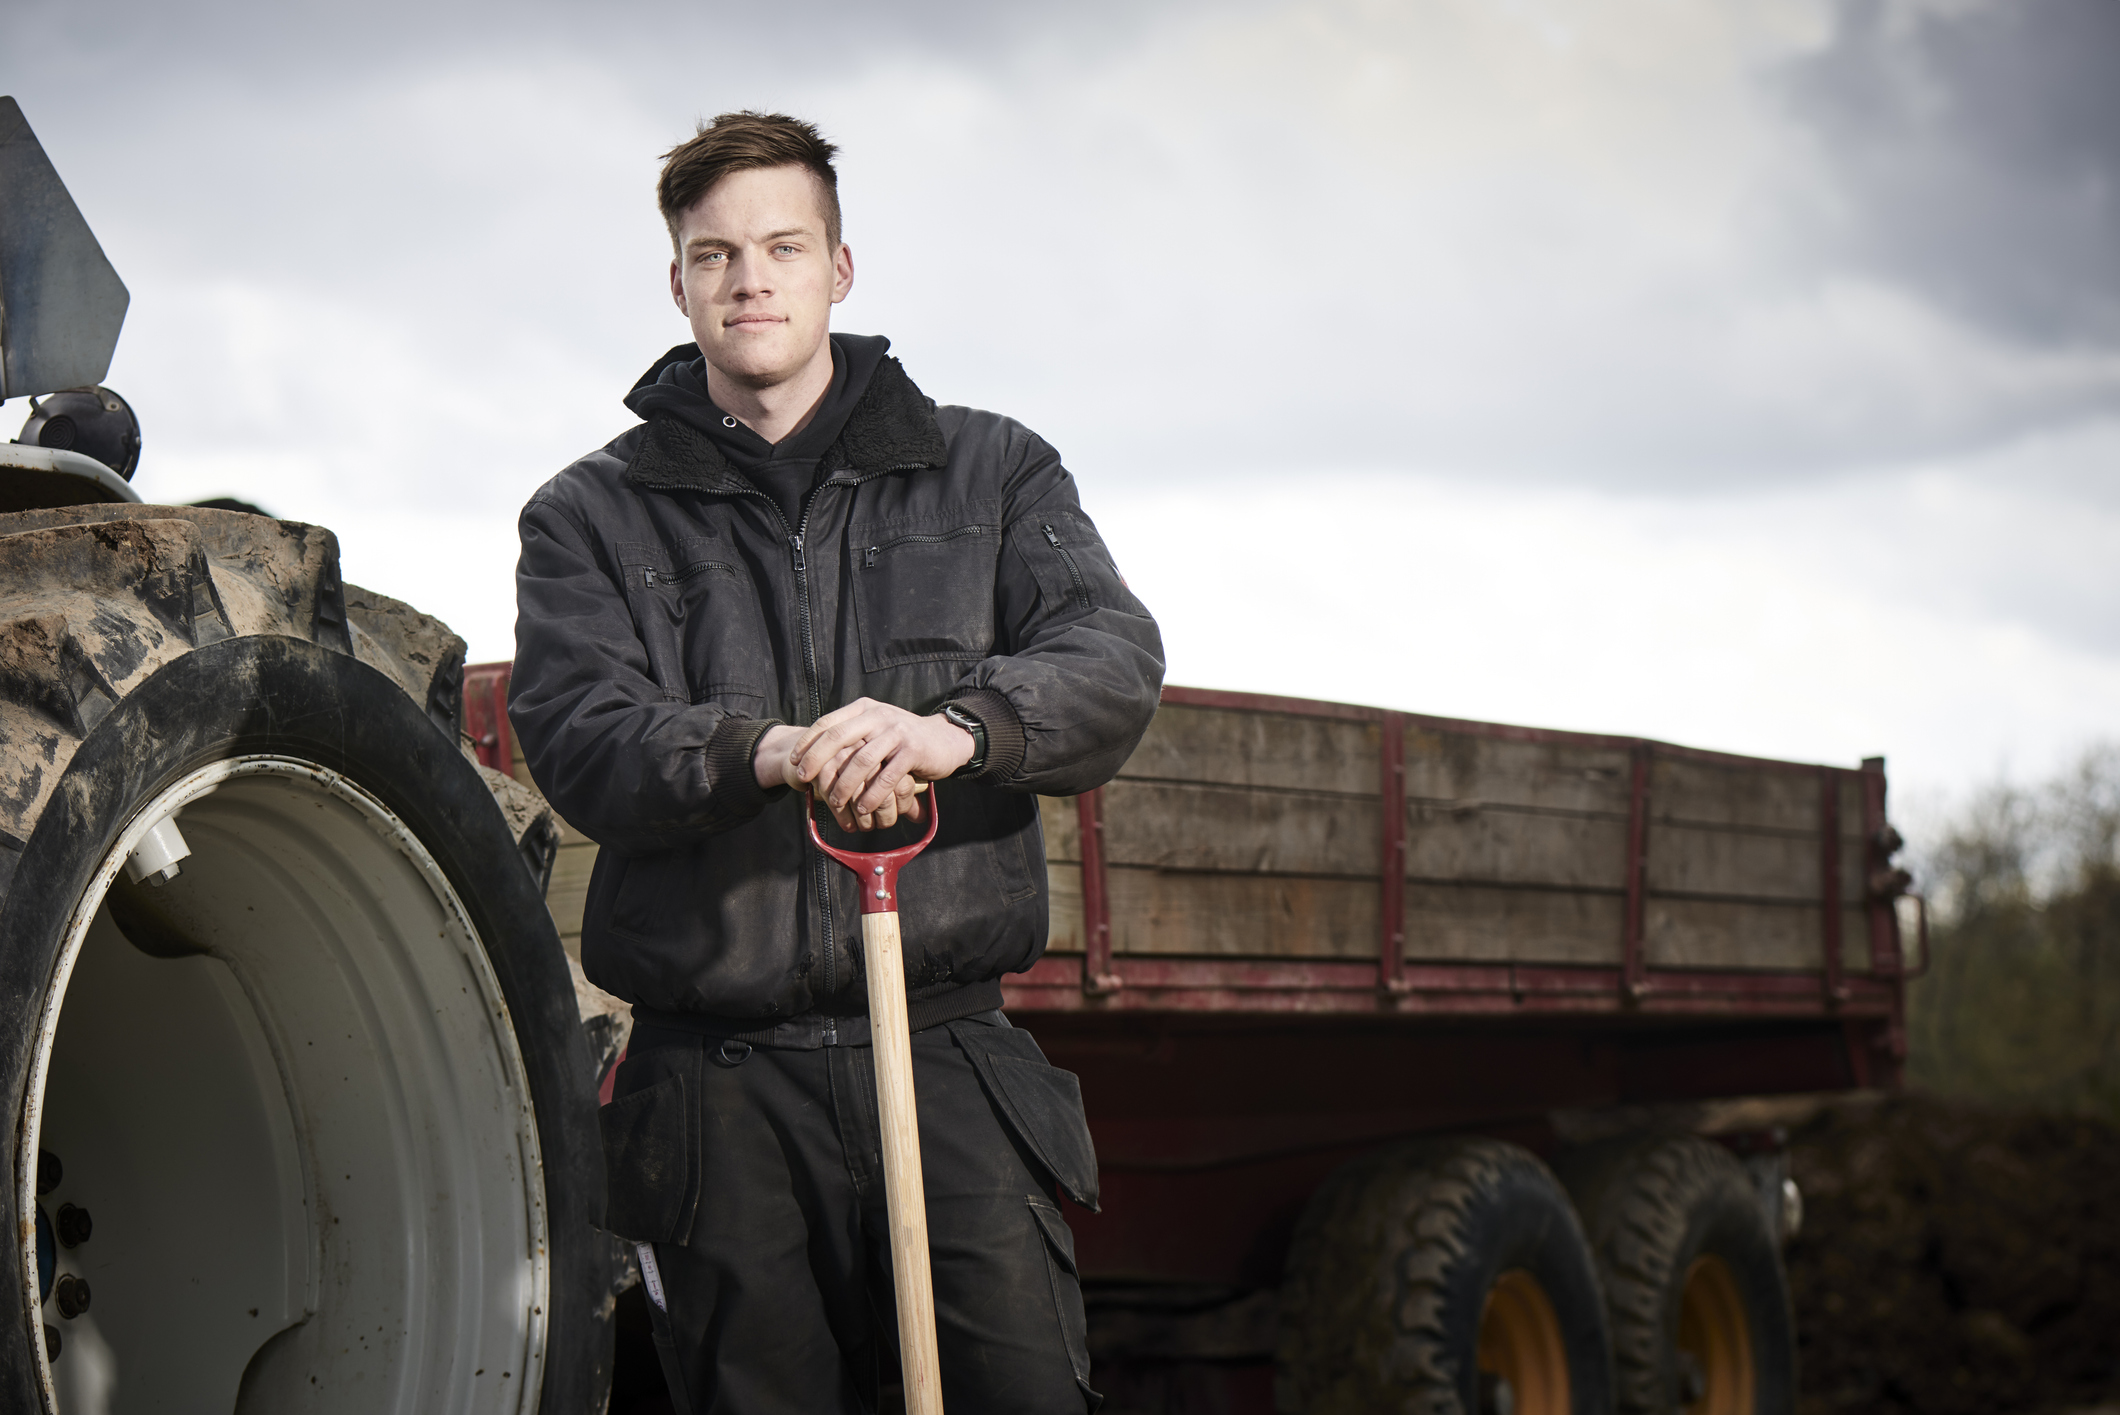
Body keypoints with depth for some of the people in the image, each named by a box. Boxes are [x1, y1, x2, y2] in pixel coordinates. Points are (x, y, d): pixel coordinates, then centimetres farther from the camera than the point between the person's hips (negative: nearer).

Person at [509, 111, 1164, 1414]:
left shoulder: (990, 471, 14)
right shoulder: (592, 517, 12)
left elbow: (1113, 662, -2)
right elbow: (575, 737, -5)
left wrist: (959, 728, -24)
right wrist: (759, 753, -26)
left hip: (951, 1060, 0)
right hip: (720, 1087, 0)